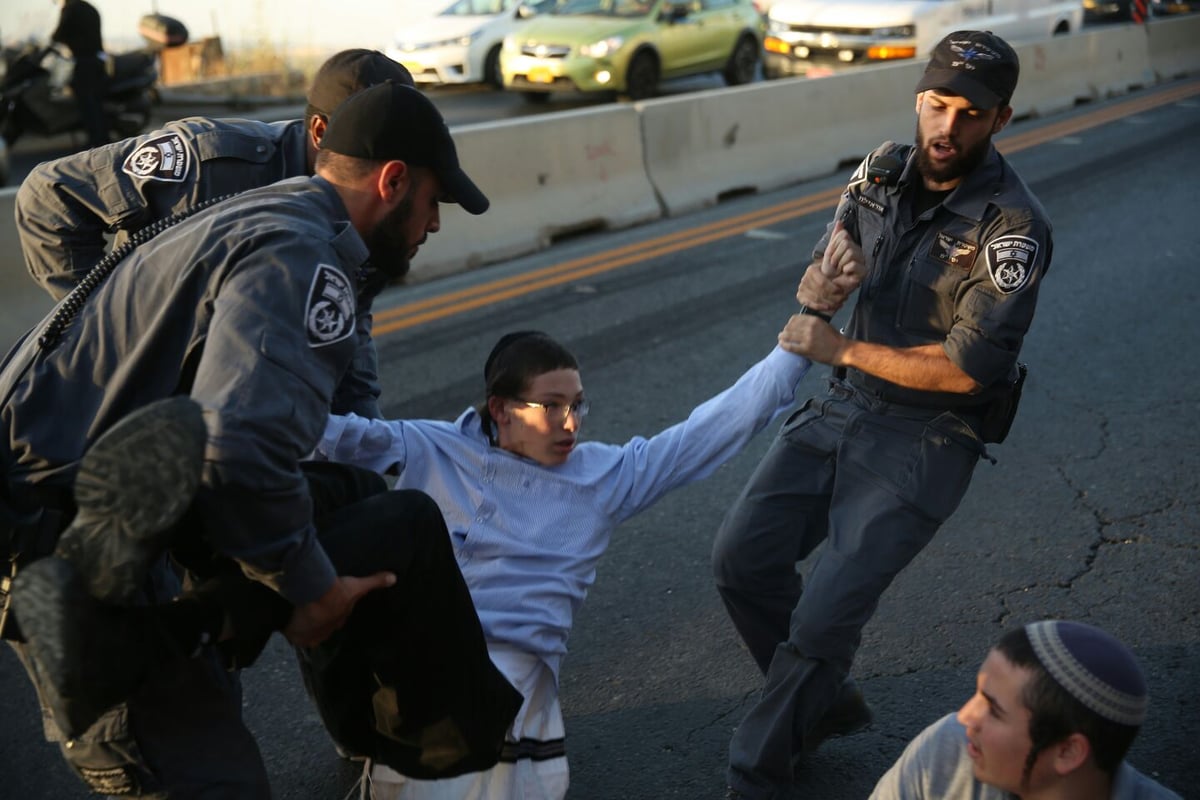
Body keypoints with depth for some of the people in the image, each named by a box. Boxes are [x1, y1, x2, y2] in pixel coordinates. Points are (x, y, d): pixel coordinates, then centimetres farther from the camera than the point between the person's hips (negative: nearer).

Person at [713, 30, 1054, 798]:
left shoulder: (1012, 226, -18)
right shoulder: (884, 169, 1)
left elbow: (967, 367, -21)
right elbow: (819, 290, 12)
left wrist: (842, 349, -15)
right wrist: (823, 281, -11)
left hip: (928, 436, -6)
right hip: (845, 407, 6)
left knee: (827, 613, -12)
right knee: (743, 557, 0)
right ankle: (828, 701, 24)